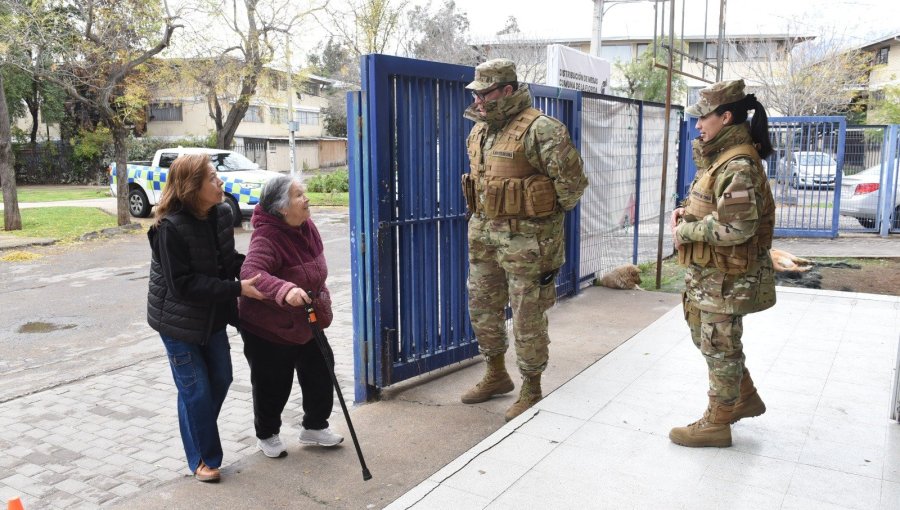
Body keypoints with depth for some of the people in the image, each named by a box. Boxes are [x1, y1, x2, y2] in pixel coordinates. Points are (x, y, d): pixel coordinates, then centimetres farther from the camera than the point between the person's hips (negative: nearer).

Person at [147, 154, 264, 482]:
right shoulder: (170, 227, -24)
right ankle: (203, 458, 22)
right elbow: (182, 284, -25)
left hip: (213, 315, 7)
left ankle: (201, 436, 39)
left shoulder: (221, 214, -5)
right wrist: (236, 288, -28)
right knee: (196, 390, 3)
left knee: (220, 380, 15)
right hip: (179, 320, -7)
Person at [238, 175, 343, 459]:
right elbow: (250, 272, -46)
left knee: (320, 377, 14)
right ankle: (267, 435, 35)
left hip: (306, 324, 8)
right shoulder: (266, 238, -28)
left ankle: (314, 427, 36)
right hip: (268, 329, -7)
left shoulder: (306, 227, -2)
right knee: (273, 387, 9)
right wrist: (285, 290, -62)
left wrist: (322, 307, 19)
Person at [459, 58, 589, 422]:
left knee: (527, 318, 3)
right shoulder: (480, 129, 9)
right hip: (483, 233, 8)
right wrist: (490, 212, 16)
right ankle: (496, 375, 35)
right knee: (482, 308, 17)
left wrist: (545, 214, -4)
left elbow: (572, 180, -16)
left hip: (525, 238, -8)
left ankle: (531, 389, 20)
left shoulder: (540, 129, -17)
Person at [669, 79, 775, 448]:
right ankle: (746, 398, 39)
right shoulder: (720, 157, 10)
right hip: (706, 272, 10)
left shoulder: (738, 167, -23)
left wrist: (685, 231, -19)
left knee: (720, 347, 4)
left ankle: (716, 424, 20)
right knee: (707, 337, 22)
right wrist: (686, 211, 2)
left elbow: (737, 228, -30)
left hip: (725, 278, -10)